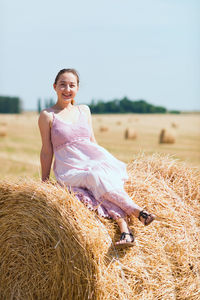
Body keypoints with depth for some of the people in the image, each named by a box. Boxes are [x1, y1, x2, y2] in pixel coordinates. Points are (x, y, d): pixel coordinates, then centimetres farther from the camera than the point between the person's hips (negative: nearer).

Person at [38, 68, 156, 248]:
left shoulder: (84, 110, 14)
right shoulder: (47, 115, 1)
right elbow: (47, 151, 3)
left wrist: (106, 163, 12)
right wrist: (44, 182, 4)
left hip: (94, 161, 3)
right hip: (69, 171, -3)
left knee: (108, 178, -31)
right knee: (97, 178, -33)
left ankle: (124, 228, -40)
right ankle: (136, 211, -33)